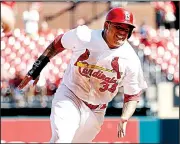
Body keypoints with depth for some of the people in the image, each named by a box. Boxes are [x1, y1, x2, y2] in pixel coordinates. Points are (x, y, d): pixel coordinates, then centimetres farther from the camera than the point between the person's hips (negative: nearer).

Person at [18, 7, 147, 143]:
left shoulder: (131, 60, -15)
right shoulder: (83, 35, -17)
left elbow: (133, 95, -4)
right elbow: (58, 44, 3)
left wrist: (124, 120, -21)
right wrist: (36, 68, 3)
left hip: (95, 112, 2)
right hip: (69, 96, -2)